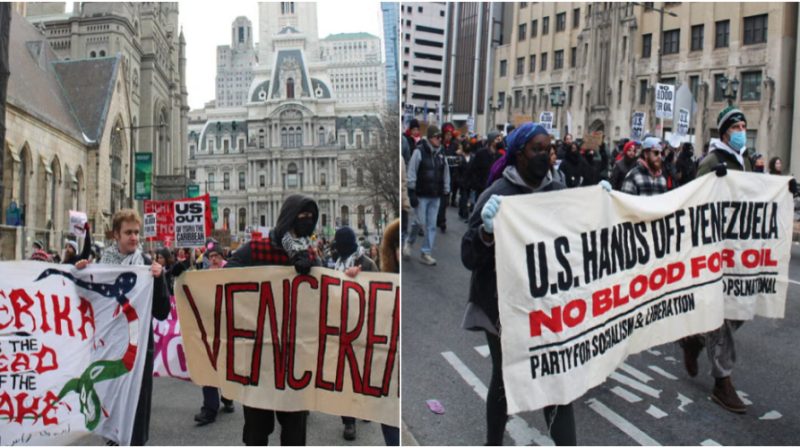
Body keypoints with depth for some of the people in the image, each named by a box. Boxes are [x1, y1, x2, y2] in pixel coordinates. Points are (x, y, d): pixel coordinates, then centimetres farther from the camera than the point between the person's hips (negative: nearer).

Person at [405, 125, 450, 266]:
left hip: (435, 196, 5)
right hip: (421, 195, -5)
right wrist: (412, 193, -12)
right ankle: (409, 242, 24)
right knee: (421, 222, -4)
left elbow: (445, 173, 17)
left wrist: (446, 191, 13)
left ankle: (426, 253, 12)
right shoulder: (419, 151, -8)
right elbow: (411, 172, -9)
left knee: (431, 226, 5)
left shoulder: (441, 154, 9)